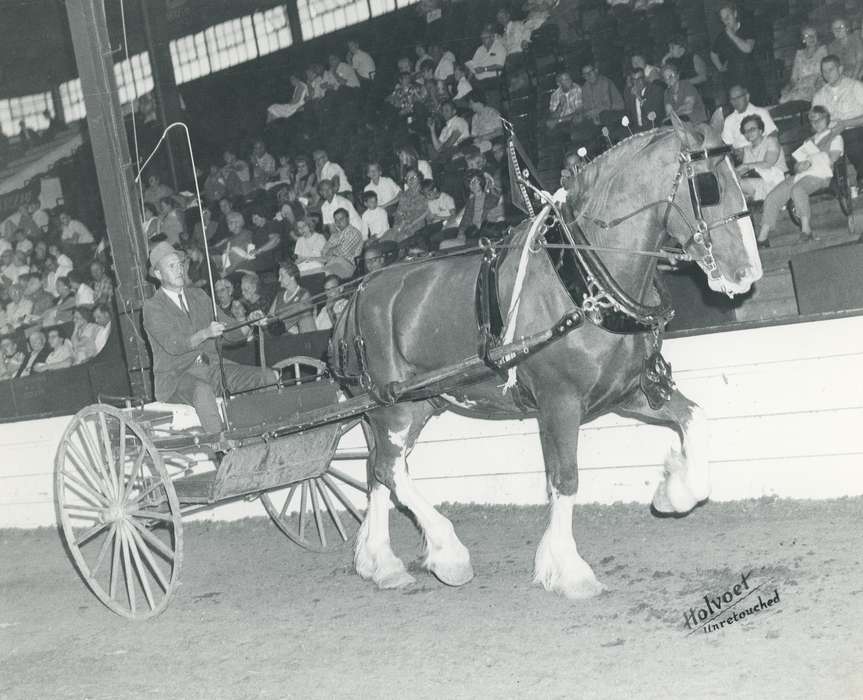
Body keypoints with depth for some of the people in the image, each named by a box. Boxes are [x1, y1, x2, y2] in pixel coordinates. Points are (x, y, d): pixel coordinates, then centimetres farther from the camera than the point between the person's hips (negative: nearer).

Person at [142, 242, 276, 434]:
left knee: (270, 377, -15)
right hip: (176, 377, -5)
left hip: (213, 368, 6)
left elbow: (231, 331, 15)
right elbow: (173, 345, -18)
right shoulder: (152, 307, -2)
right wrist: (205, 333, -33)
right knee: (202, 391, -41)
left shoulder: (197, 295, 16)